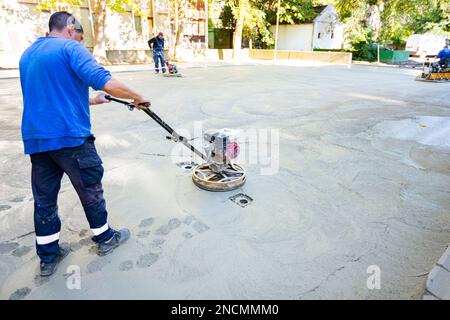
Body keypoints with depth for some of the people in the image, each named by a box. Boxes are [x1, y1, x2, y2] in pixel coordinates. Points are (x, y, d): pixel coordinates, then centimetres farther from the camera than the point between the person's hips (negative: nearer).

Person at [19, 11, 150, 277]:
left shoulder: (28, 54, 19)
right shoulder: (70, 48, -6)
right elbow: (104, 82, -23)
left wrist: (89, 101, 32)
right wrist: (138, 97, -12)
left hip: (35, 139, 7)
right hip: (70, 136, -7)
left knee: (44, 199, 13)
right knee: (91, 189, 10)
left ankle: (48, 256, 24)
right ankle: (105, 238, 27)